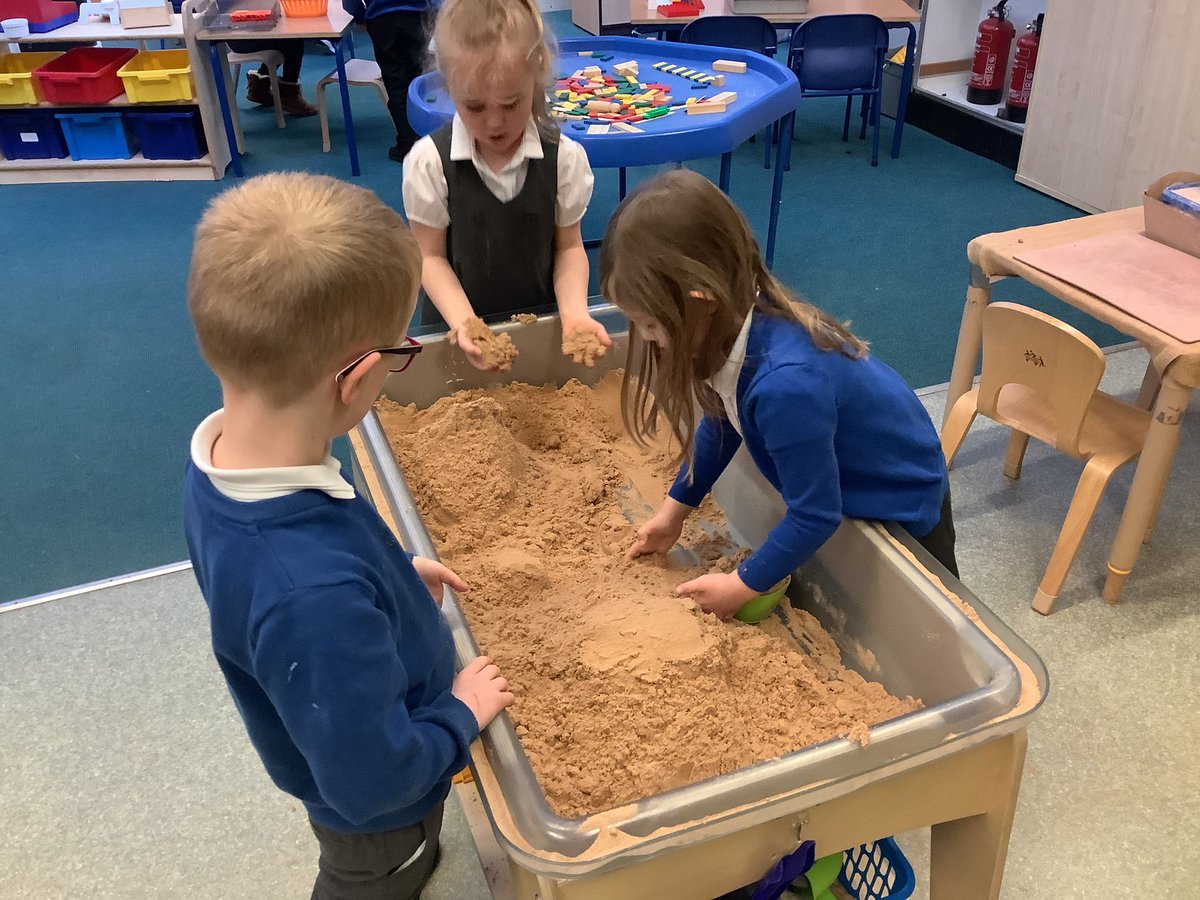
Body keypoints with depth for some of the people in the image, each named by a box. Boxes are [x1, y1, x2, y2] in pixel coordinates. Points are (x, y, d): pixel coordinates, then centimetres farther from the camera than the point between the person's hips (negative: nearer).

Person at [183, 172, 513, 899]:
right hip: (376, 810, -6)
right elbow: (372, 780, -34)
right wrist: (463, 714, -19)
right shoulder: (318, 598, -48)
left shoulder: (219, 456, -22)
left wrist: (391, 574, 0)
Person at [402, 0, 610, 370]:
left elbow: (569, 246, -4)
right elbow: (431, 256, -9)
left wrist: (574, 312, -21)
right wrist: (464, 323, -24)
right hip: (457, 326, 0)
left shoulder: (564, 157, -11)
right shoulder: (429, 162, -14)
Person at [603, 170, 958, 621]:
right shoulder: (741, 320, -22)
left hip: (902, 506, -7)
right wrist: (675, 507, 5)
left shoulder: (786, 385, -45)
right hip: (843, 486, 7)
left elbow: (816, 514, -32)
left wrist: (743, 585, -18)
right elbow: (723, 420, -1)